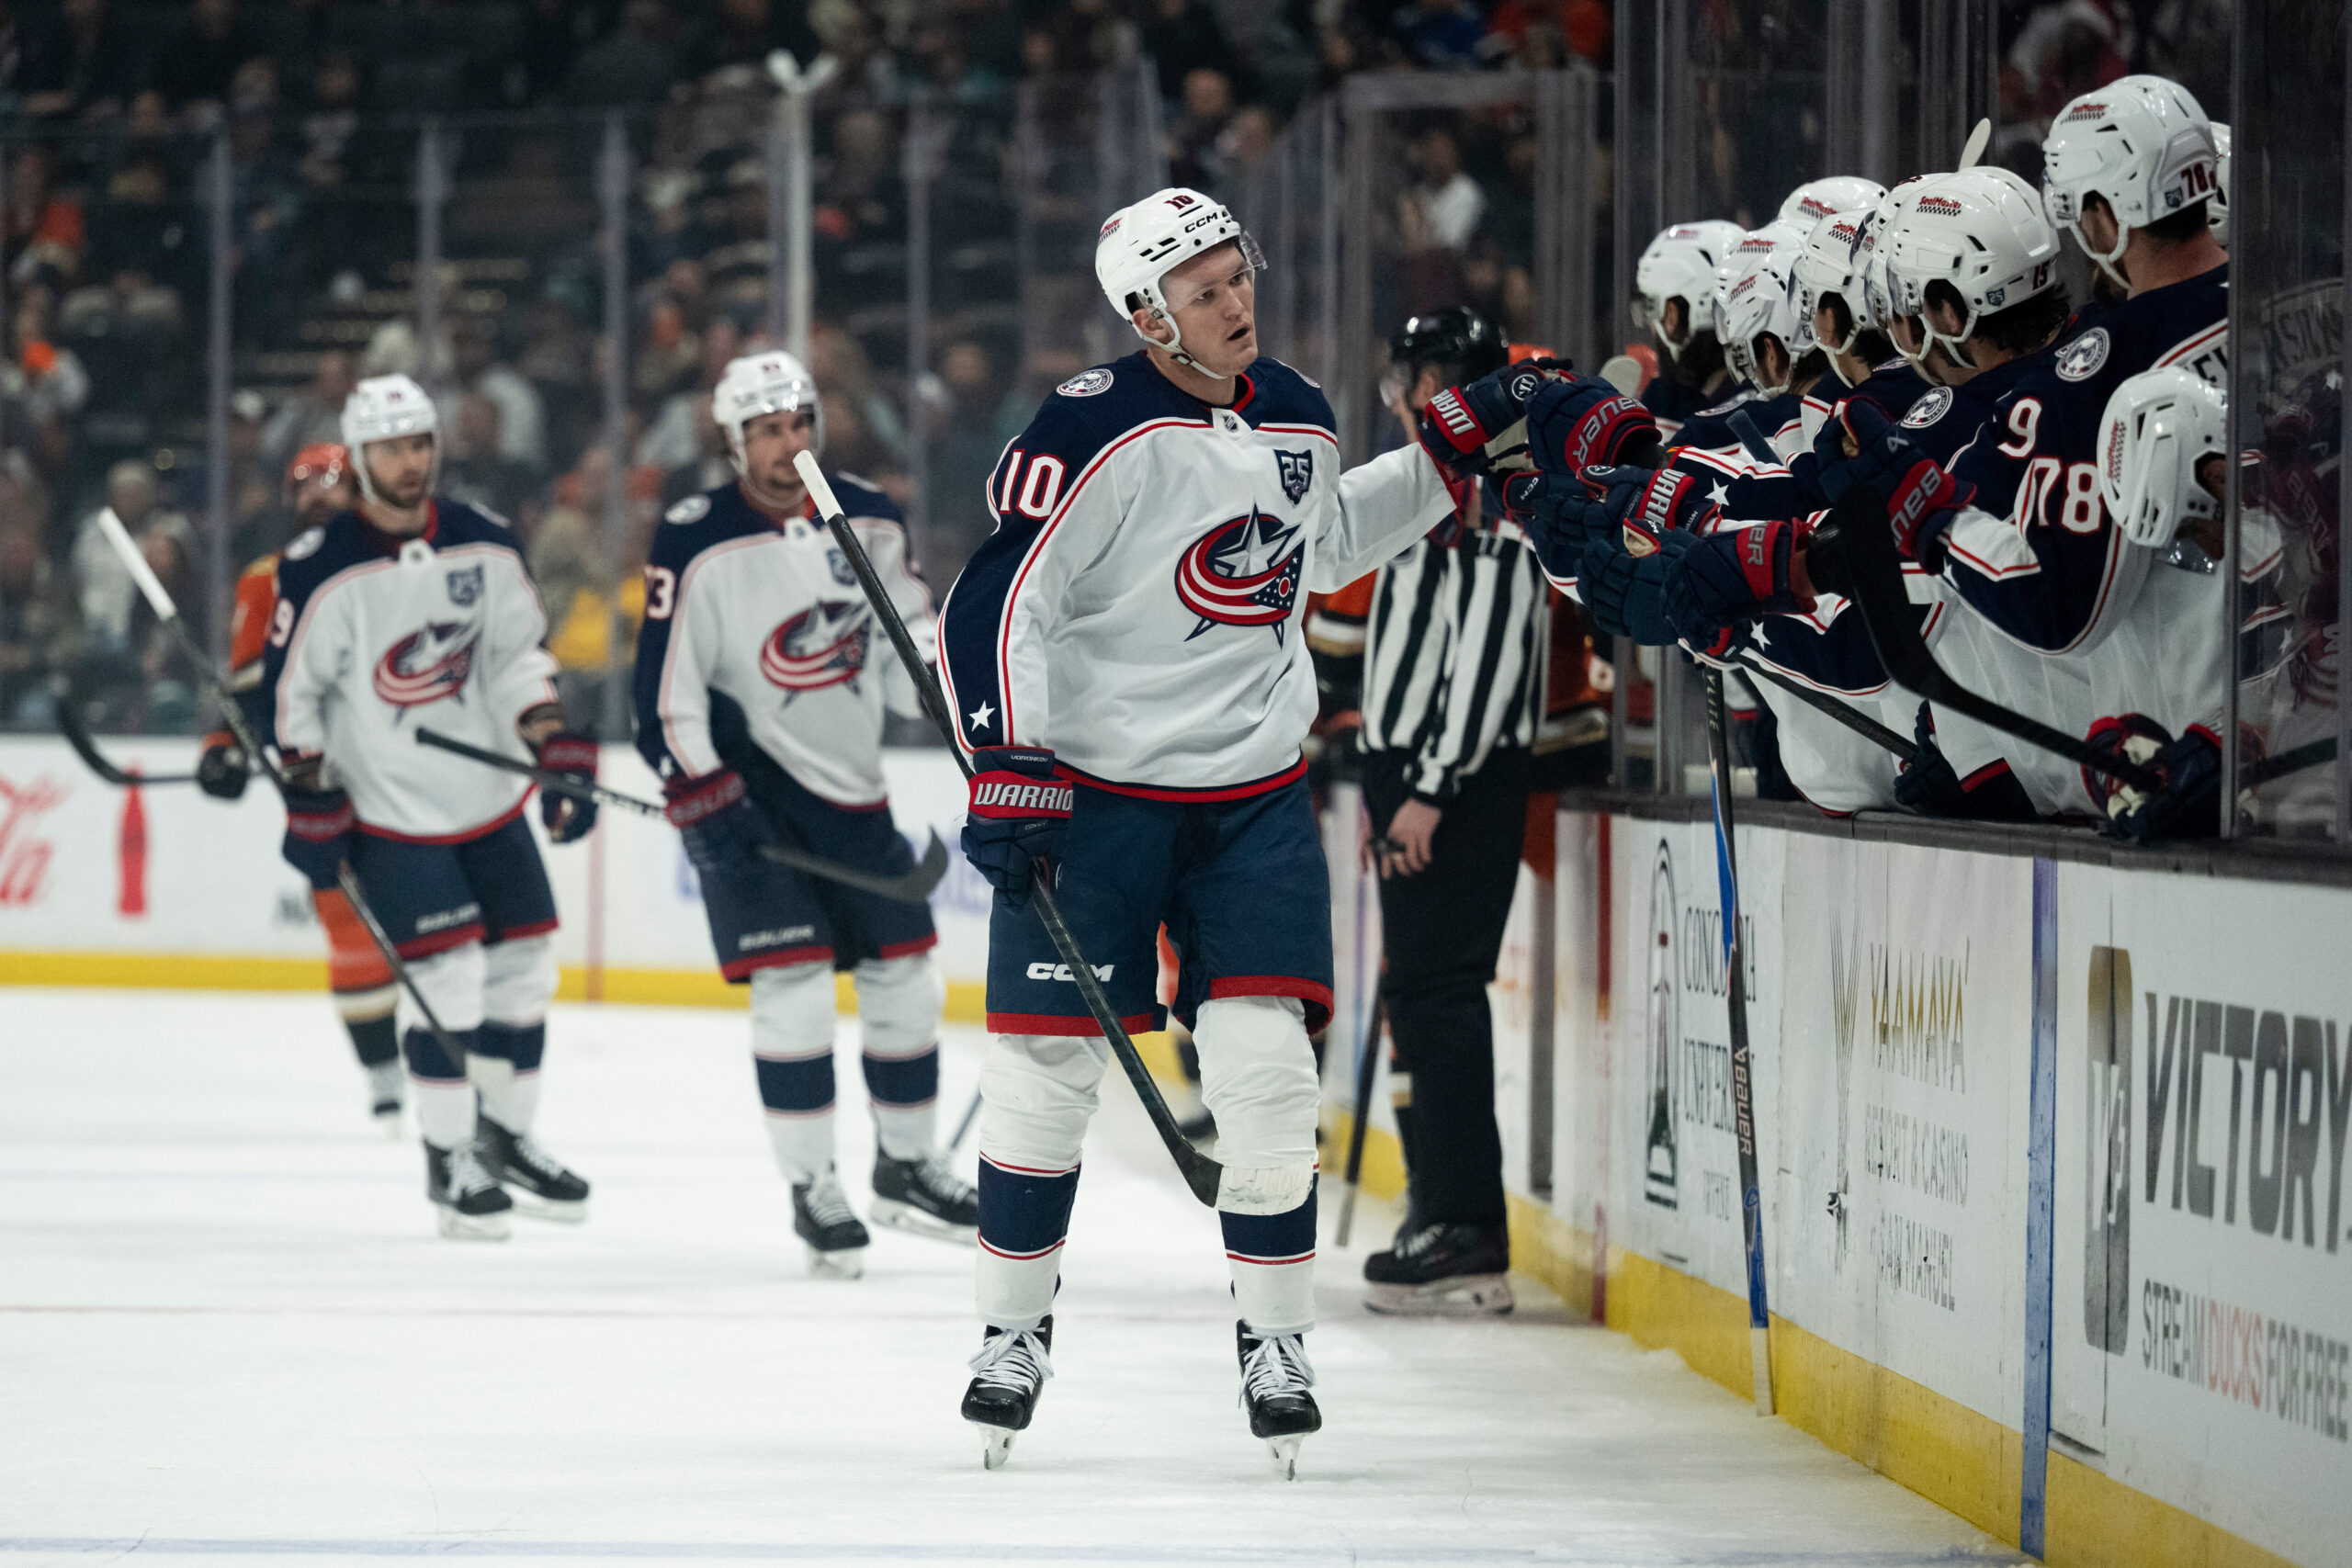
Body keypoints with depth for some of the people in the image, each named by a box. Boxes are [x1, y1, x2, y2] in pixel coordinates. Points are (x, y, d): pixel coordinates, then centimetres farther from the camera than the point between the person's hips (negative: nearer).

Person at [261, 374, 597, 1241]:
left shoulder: (483, 547, -1)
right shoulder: (321, 570, -15)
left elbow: (519, 655, 8)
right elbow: (289, 688, -8)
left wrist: (559, 752, -2)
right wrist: (311, 800, -10)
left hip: (489, 794, 6)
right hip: (386, 806, -6)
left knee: (524, 962, 9)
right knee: (446, 971, -12)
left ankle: (506, 1135, 28)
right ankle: (448, 1159, 2)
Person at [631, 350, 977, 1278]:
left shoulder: (870, 522, 2)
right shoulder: (697, 545, -13)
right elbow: (666, 685, -13)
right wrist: (704, 797, -19)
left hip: (853, 784, 5)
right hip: (747, 783, -5)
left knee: (905, 972, 7)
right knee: (793, 981, -13)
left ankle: (906, 1166, 24)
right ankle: (812, 1192, -4)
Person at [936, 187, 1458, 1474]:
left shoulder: (1297, 421, 7)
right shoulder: (1096, 432, -15)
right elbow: (998, 598, -15)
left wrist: (1444, 468, 21)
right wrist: (1006, 769, -21)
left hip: (1253, 796, 4)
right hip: (1088, 785, -4)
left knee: (1266, 1058, -7)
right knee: (1044, 1063, 0)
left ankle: (1276, 1341, 5)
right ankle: (1014, 1332, 17)